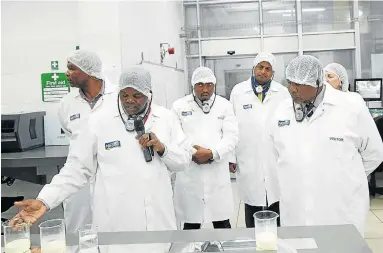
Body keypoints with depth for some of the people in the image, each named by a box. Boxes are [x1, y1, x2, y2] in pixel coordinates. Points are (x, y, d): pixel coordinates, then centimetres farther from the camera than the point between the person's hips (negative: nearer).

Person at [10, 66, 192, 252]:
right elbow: (77, 167, -2)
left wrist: (162, 148, -12)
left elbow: (184, 160, 7)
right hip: (115, 222, -2)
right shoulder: (99, 120, -5)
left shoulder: (166, 118, 2)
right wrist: (45, 200, -12)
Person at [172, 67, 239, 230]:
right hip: (189, 175, 0)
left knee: (222, 223, 7)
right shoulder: (179, 106, 5)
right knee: (191, 223, 8)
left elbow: (231, 136, -1)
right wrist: (191, 153, -13)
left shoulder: (225, 105, 6)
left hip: (217, 174, 1)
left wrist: (211, 153, -15)